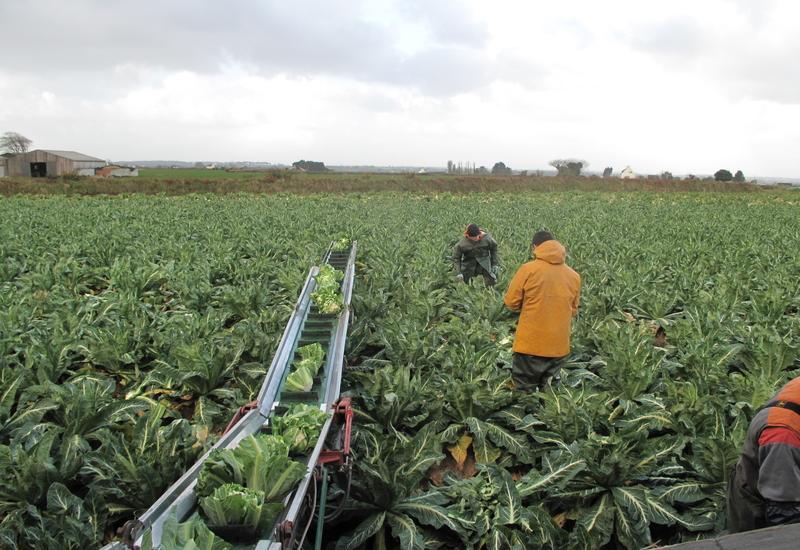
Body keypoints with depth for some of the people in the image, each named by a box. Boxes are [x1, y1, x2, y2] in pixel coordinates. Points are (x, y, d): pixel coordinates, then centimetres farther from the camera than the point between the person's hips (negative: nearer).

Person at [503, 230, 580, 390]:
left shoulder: (528, 269, -11)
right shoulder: (574, 275, 1)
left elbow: (511, 302, -4)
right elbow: (573, 310, 11)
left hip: (530, 345, -4)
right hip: (559, 347, 4)